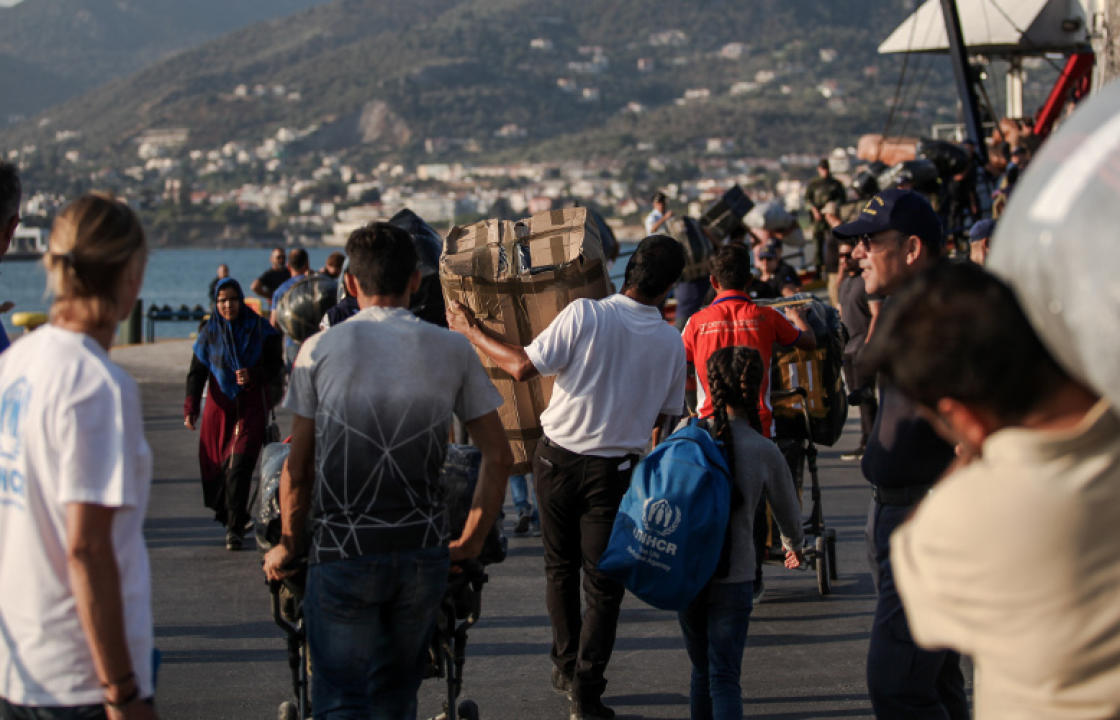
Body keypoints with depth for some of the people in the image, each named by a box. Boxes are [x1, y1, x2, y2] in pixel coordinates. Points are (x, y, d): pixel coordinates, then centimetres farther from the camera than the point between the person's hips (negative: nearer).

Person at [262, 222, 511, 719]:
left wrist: (289, 546, 14)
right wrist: (472, 540, 16)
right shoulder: (453, 351, 3)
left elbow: (298, 467, 1)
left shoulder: (319, 350, -2)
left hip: (343, 553, -2)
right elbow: (498, 456, 5)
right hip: (423, 555, 2)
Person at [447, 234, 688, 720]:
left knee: (560, 568, 19)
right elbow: (665, 417, 8)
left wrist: (471, 332, -3)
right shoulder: (671, 342, -4)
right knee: (603, 583, 6)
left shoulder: (584, 315, -14)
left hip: (559, 457, 0)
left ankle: (566, 665, 29)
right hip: (614, 470, 0)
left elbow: (522, 367, -15)